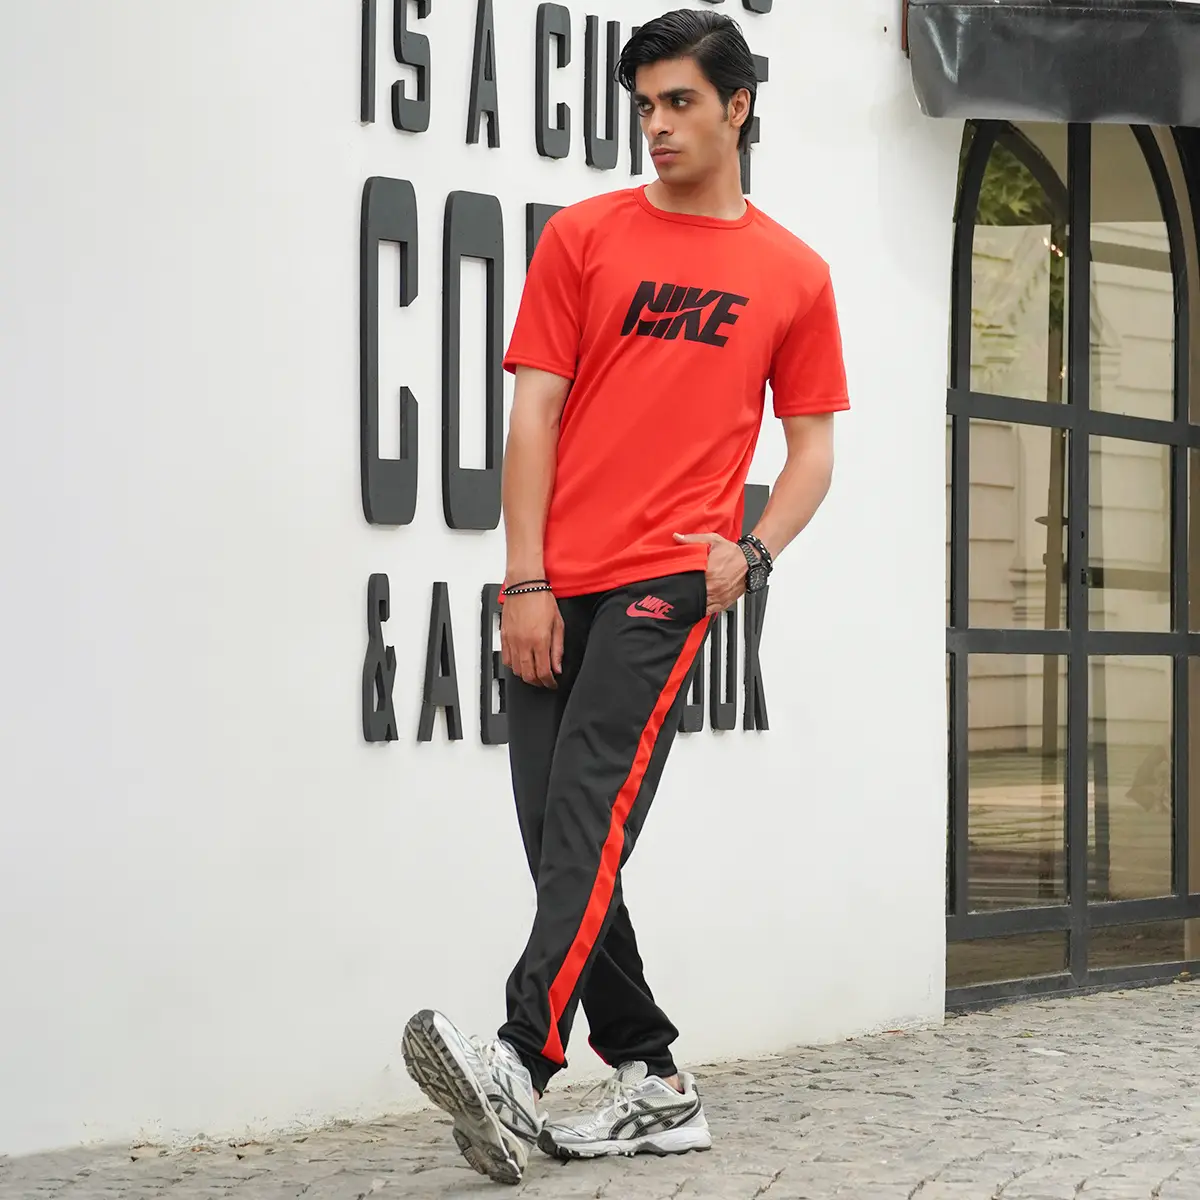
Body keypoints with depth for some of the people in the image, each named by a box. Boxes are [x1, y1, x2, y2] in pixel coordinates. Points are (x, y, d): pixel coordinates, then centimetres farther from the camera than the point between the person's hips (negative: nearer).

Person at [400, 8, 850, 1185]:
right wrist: (524, 582, -3)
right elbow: (536, 410, 6)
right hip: (556, 590, 4)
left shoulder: (793, 276, 10)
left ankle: (521, 1066, -35)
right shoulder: (583, 237, 10)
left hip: (667, 578, -3)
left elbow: (813, 444, 15)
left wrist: (752, 553, -5)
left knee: (590, 814, -21)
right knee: (562, 844, 2)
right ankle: (654, 1087, 11)